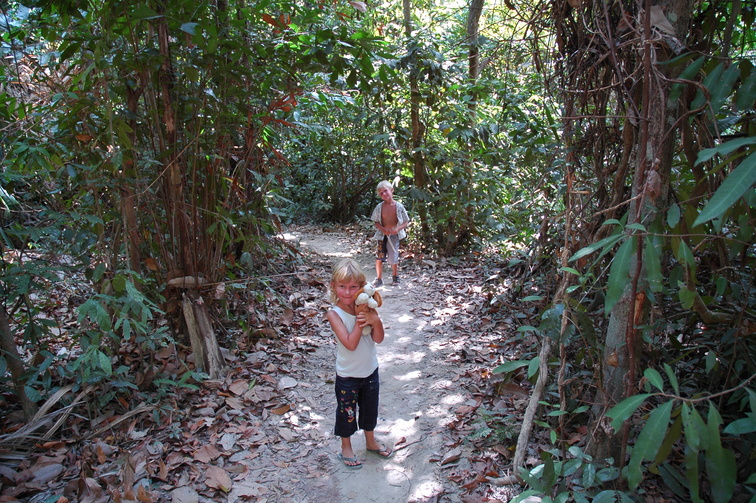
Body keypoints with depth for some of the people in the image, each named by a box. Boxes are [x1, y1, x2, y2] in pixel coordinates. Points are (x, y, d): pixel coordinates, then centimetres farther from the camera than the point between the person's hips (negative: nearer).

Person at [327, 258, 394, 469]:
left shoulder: (367, 307, -10)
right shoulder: (334, 313, -20)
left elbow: (378, 339, -14)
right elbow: (350, 344, -28)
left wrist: (376, 321, -31)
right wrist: (360, 321, -30)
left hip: (370, 369, 4)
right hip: (347, 374, -4)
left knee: (370, 408, 23)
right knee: (347, 412, 14)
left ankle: (371, 441, 46)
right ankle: (346, 448, 37)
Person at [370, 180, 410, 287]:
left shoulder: (399, 206, -10)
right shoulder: (379, 207, -6)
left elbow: (406, 222, -3)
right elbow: (376, 222, 3)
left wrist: (398, 228, -21)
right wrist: (383, 229, -17)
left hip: (394, 235, -1)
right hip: (382, 235, 1)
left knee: (393, 258, 8)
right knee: (379, 258, -2)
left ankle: (395, 276, 33)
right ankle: (379, 279, 13)